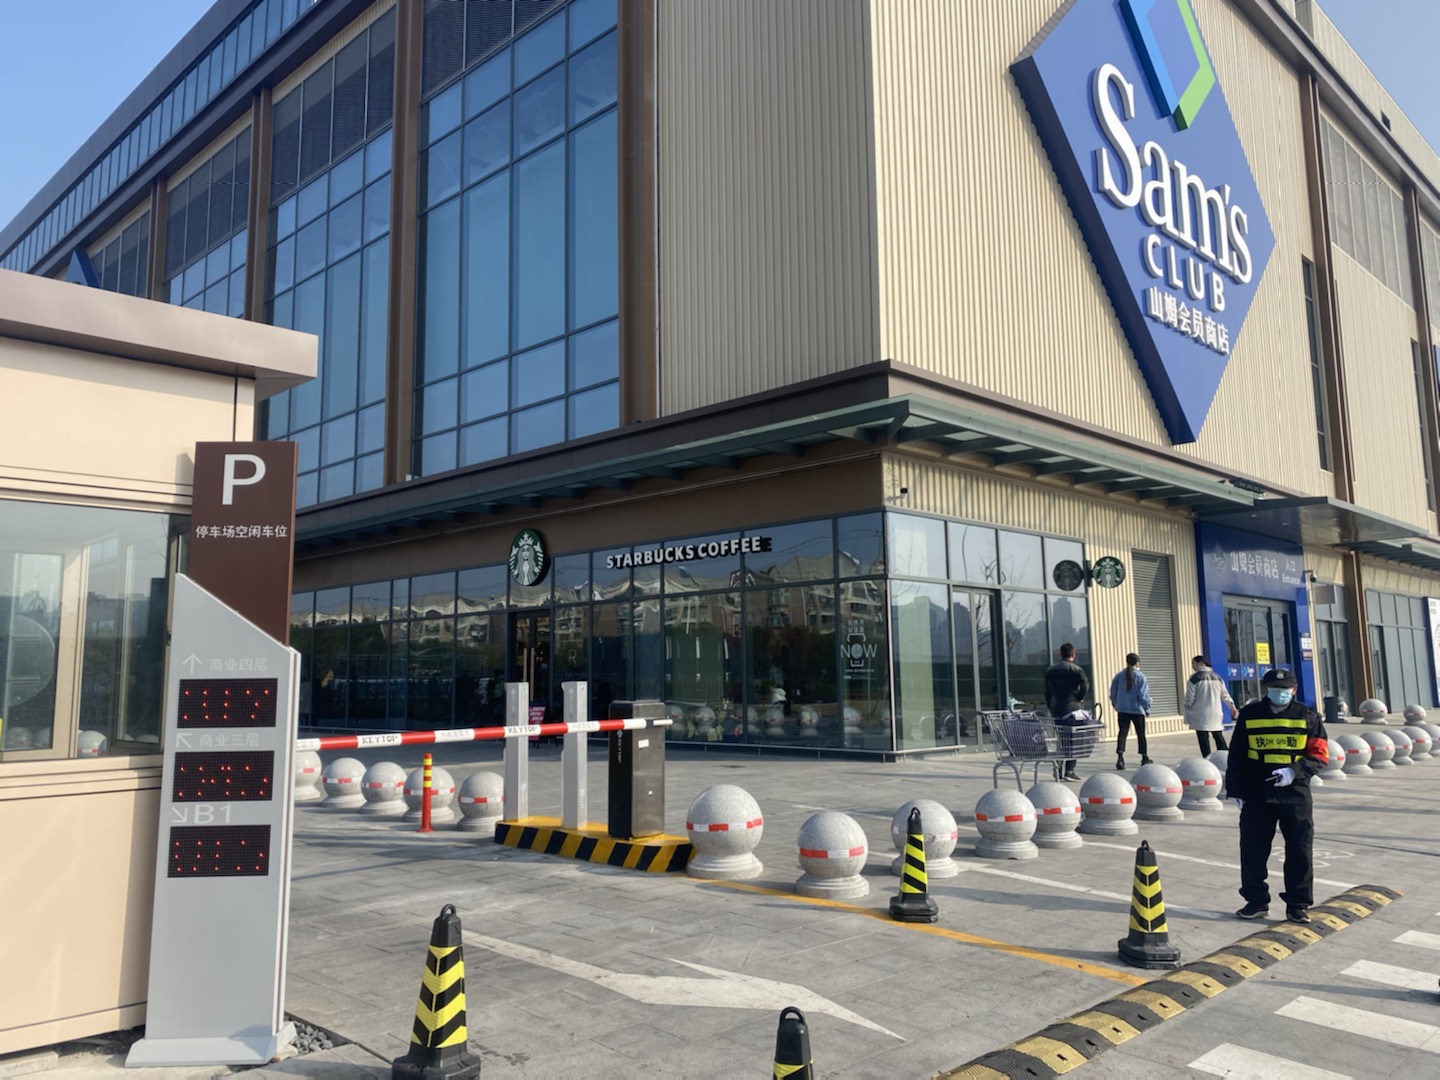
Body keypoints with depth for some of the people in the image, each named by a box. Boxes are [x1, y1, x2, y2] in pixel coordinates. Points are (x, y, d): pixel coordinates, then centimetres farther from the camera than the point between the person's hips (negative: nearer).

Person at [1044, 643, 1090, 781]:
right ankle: (1069, 770, -7)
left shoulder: (1050, 669, 13)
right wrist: (1079, 697, -3)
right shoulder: (1075, 669, -4)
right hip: (1071, 708, -5)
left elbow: (1047, 690, 14)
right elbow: (1085, 685, -18)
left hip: (1055, 709, 5)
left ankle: (1059, 768, 13)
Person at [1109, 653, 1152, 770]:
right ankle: (1145, 758, 22)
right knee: (1141, 734, 12)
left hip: (1122, 710, 2)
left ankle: (1120, 757, -16)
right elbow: (1143, 695, -11)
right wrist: (1147, 709, 0)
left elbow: (1113, 693, 7)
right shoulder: (1140, 676, -9)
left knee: (1122, 733, 0)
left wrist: (1117, 706, 19)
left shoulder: (1119, 676, 2)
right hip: (1137, 710, -2)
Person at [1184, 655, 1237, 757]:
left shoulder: (1195, 678, -7)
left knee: (1203, 740, -5)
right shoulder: (1217, 678, 12)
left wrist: (1187, 717, -1)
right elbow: (1225, 695, 18)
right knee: (1219, 737, 14)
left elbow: (1189, 699, -7)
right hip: (1216, 714, 6)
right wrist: (1233, 707, 29)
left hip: (1201, 715, -6)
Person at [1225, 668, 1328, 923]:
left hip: (1295, 794, -1)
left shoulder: (1307, 717, 0)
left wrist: (1295, 771, -18)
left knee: (1300, 851, 5)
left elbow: (1320, 756, -2)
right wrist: (1235, 789, 3)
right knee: (1253, 849, 6)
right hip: (1257, 796, 1)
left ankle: (1298, 904, 18)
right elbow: (1236, 756, 6)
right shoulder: (1249, 715, 2)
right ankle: (1256, 900, 20)